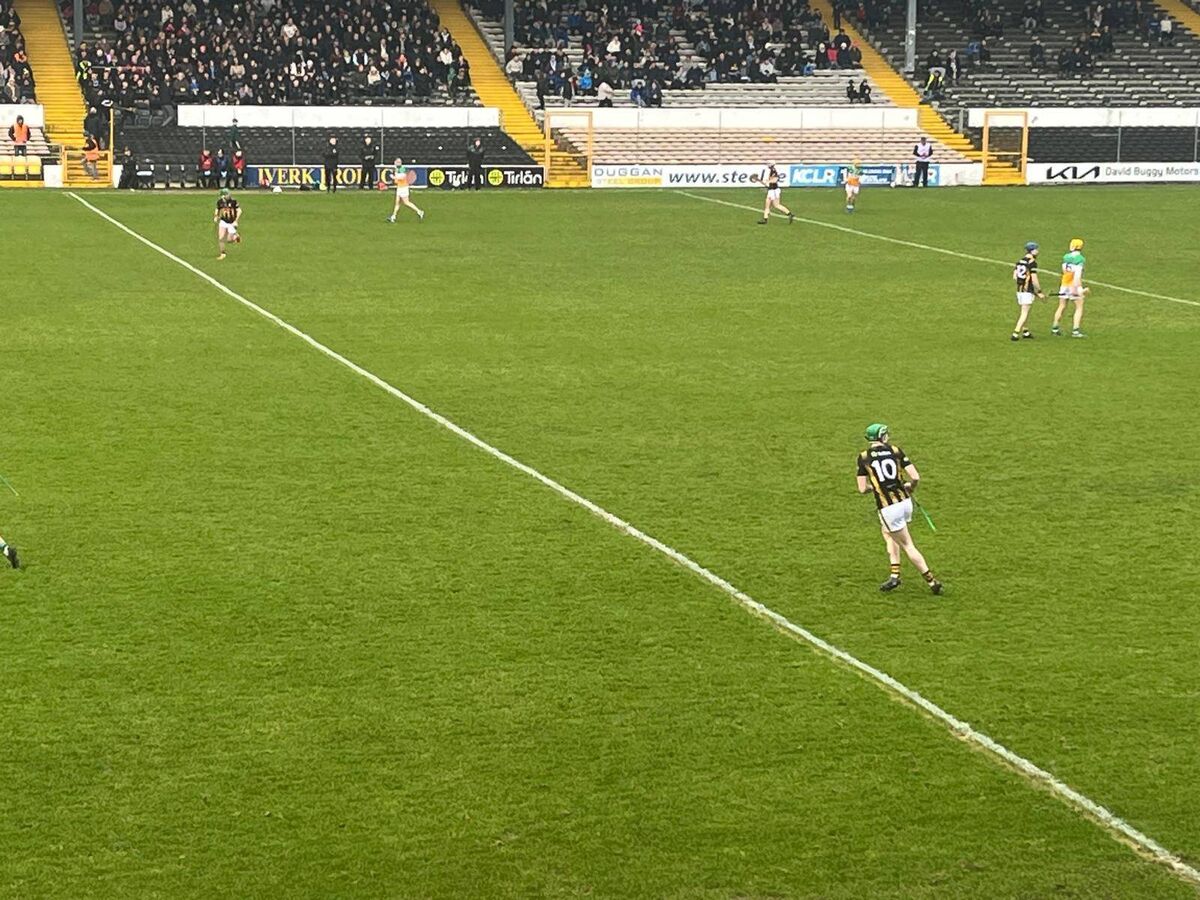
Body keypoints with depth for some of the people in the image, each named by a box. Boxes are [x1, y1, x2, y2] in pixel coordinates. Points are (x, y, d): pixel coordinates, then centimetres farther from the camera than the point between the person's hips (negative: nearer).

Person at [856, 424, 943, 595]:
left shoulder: (863, 457, -1)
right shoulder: (895, 451, 3)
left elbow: (862, 489, -3)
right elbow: (916, 477, -5)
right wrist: (910, 488, 17)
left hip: (888, 508, -4)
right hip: (905, 501, 4)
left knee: (907, 546, 7)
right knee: (887, 533, 29)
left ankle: (932, 581, 7)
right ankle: (894, 574, 21)